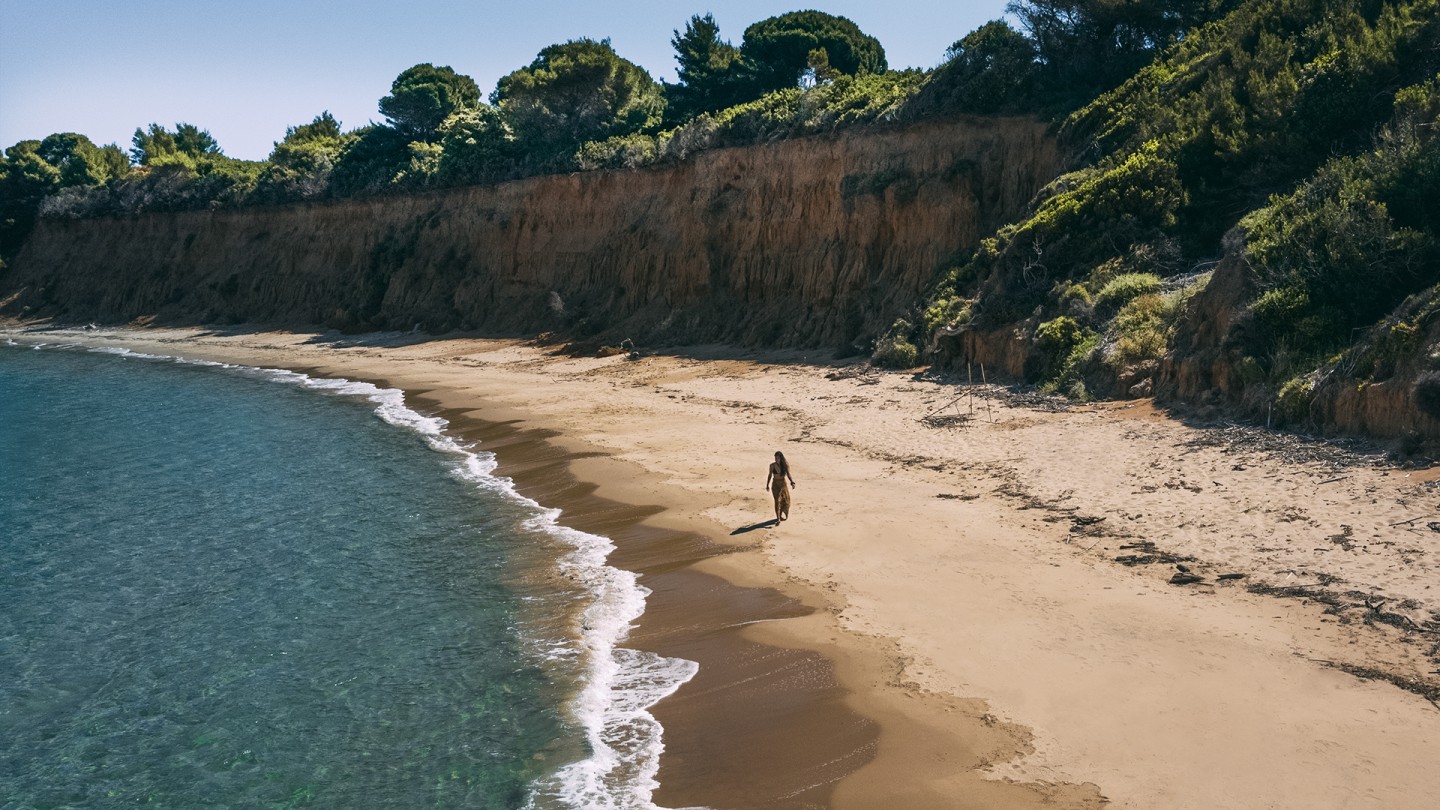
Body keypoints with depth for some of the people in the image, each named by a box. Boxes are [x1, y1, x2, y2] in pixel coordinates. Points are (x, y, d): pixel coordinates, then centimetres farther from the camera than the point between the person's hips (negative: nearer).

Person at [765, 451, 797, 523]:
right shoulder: (772, 465, -7)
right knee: (777, 501, -14)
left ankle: (781, 515, 39)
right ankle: (778, 519, -17)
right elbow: (770, 475, 5)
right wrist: (767, 485, 13)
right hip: (775, 485, -2)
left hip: (783, 484, 2)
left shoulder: (785, 465, -6)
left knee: (785, 501, 13)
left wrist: (792, 482, -23)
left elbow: (788, 474, -6)